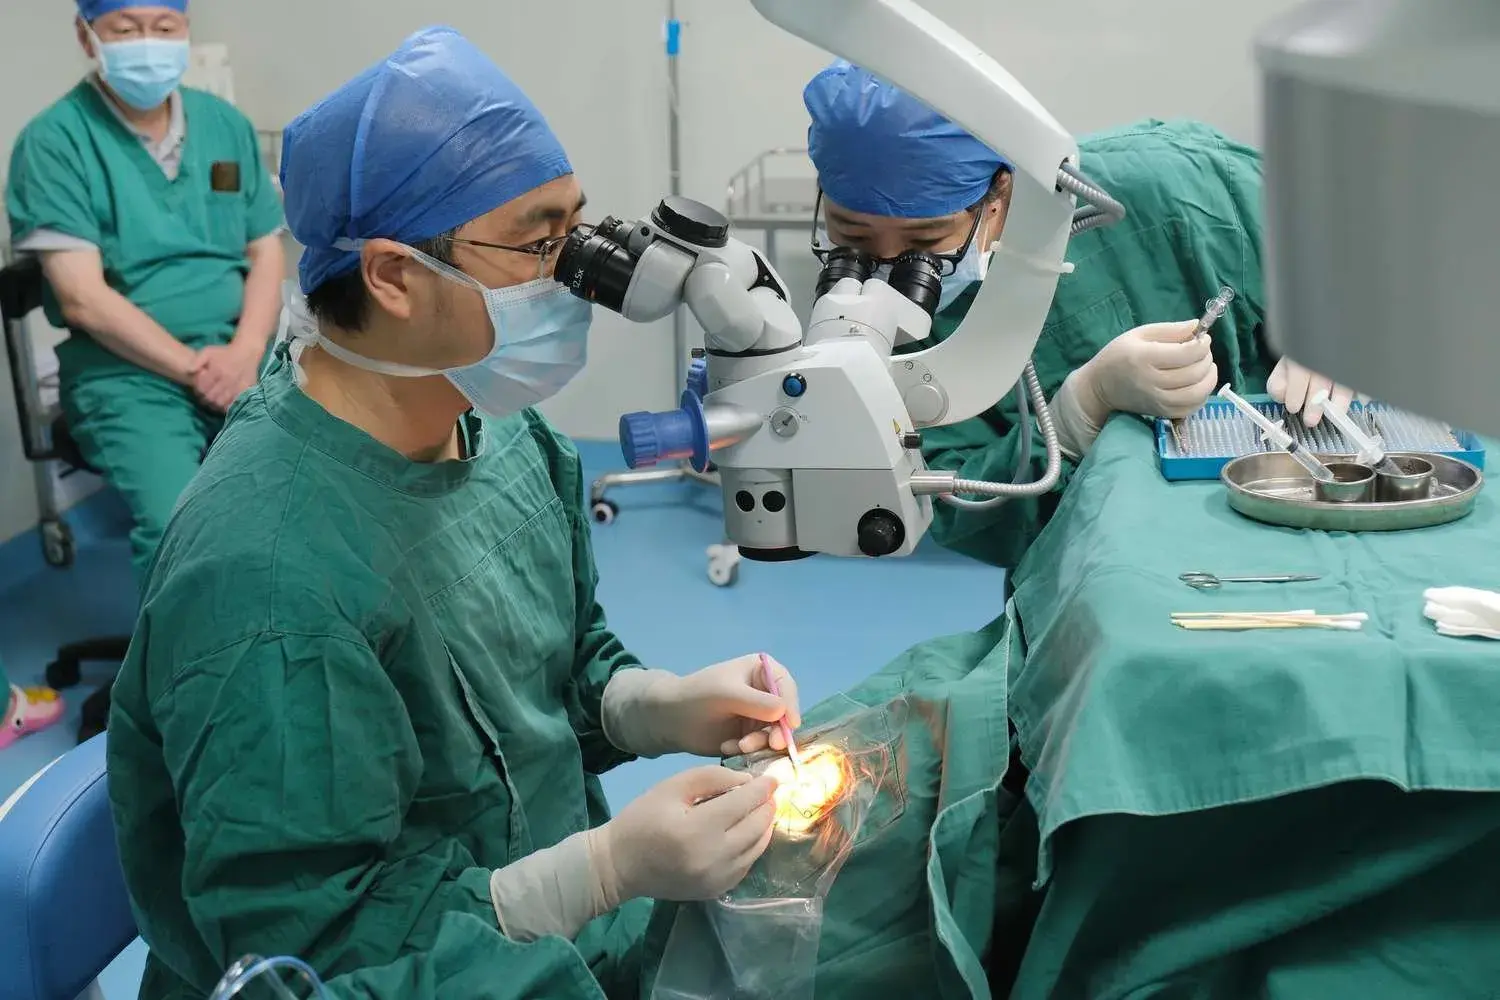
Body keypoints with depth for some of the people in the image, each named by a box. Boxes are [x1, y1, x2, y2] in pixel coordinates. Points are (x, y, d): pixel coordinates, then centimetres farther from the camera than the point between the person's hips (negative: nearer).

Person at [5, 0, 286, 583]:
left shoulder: (225, 125, 11)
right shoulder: (55, 140, -4)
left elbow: (266, 254, 10)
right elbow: (83, 298, -10)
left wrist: (244, 351, -9)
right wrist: (194, 370, -14)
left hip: (238, 350, 4)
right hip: (125, 370, -4)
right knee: (177, 526, -30)